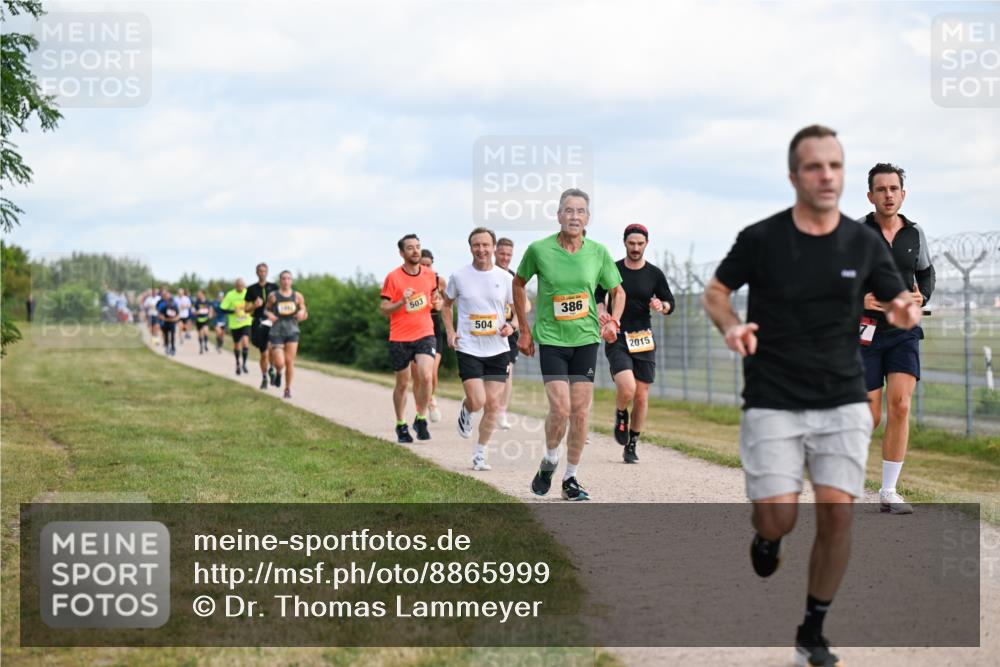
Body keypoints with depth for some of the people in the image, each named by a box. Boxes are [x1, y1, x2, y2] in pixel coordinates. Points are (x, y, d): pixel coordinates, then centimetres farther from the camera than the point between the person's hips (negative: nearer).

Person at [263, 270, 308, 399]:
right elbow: (266, 309, 15)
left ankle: (288, 389, 13)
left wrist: (302, 313, -11)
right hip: (277, 331, -1)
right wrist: (269, 314, -7)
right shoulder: (273, 296, 2)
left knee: (289, 361, -3)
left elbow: (305, 314, 12)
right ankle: (278, 373, 26)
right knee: (279, 363, -11)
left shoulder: (297, 296, 5)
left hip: (292, 331, 1)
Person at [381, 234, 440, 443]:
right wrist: (402, 302, -21)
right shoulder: (393, 277, -6)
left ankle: (421, 419, -1)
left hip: (425, 334, 1)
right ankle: (401, 426, 25)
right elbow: (383, 308, -5)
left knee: (425, 376, -19)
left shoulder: (430, 274, 4)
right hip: (399, 339, -1)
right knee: (402, 383, 8)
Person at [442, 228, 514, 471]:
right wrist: (450, 331, 1)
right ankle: (465, 410, 24)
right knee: (477, 401, -13)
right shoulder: (459, 276, -1)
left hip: (497, 349, 2)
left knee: (492, 404, -1)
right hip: (468, 348, -2)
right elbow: (446, 304, 15)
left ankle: (480, 453, 15)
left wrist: (511, 326, -7)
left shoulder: (505, 278, 1)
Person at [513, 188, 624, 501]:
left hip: (586, 338, 2)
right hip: (550, 338, -2)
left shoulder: (598, 252, -2)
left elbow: (617, 291, 12)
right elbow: (518, 284, 9)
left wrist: (613, 321, -6)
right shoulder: (539, 249, -7)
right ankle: (549, 461, 15)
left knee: (580, 412, 1)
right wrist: (524, 329, 9)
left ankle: (570, 479, 14)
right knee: (560, 408, -13)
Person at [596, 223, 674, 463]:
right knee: (627, 388, -23)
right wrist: (603, 317, -6)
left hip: (644, 341, 2)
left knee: (641, 397, 3)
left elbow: (670, 303, 12)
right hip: (617, 339, -2)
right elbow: (597, 297, 12)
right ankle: (620, 414, 12)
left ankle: (631, 447, 18)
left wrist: (662, 306, -11)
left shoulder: (654, 274, 6)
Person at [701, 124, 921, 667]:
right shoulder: (761, 239, -6)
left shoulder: (864, 243, 0)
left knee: (837, 513, -8)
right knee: (779, 519, -11)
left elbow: (898, 301, 10)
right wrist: (730, 325, -15)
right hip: (772, 403, -2)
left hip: (842, 402, 2)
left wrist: (904, 312, -14)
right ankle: (766, 537, 30)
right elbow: (714, 292, 7)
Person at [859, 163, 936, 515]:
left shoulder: (915, 234, 5)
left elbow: (926, 272, 22)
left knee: (900, 406, -12)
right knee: (869, 416, -2)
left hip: (904, 331, 2)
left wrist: (922, 297, 2)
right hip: (865, 333, -2)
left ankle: (889, 492, -4)